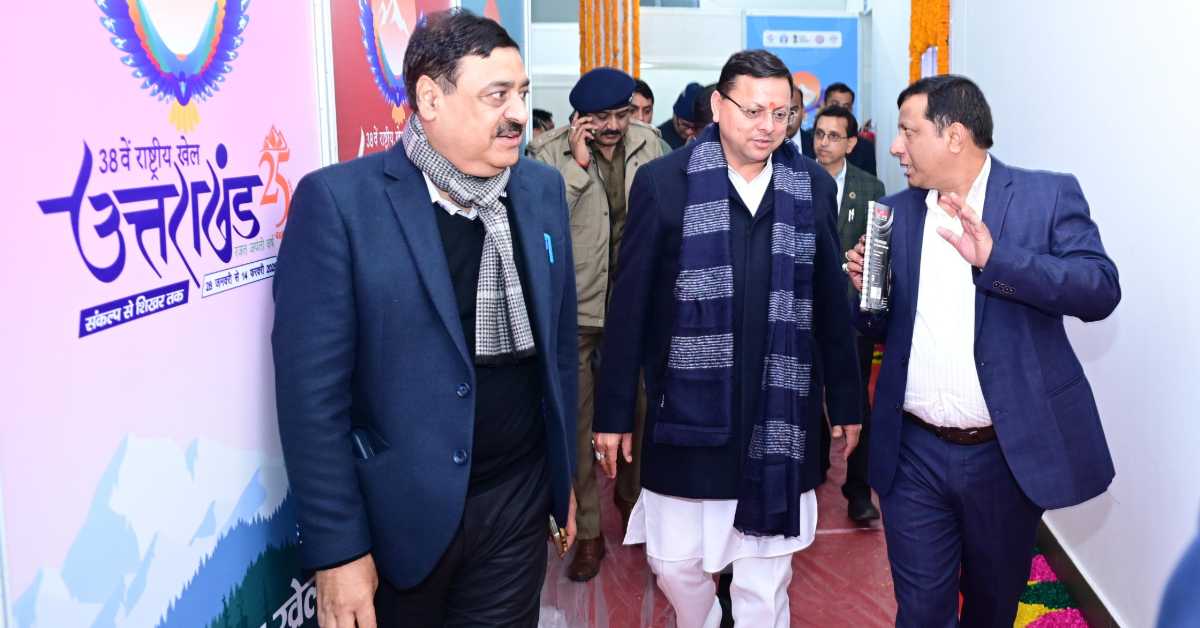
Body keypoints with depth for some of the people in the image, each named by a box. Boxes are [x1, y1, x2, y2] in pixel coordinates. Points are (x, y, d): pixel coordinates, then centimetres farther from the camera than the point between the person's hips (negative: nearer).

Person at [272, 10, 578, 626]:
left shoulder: (542, 188, 2)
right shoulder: (339, 200, -13)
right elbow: (313, 388, -13)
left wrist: (564, 476, 12)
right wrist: (335, 548, -13)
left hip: (520, 501, 4)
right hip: (402, 515, -3)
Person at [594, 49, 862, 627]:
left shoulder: (814, 186, 2)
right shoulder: (662, 181, -6)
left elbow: (831, 303, 8)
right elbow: (629, 304, -4)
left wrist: (845, 401, 12)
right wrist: (614, 411, -2)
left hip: (780, 415, 2)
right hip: (688, 410, -1)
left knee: (766, 572, 11)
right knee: (675, 560, 11)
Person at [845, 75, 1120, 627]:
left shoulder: (1048, 195, -4)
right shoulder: (896, 212, 6)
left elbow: (1101, 290, -15)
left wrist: (995, 258, -27)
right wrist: (865, 288, -11)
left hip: (1009, 452, -1)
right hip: (913, 453, 2)